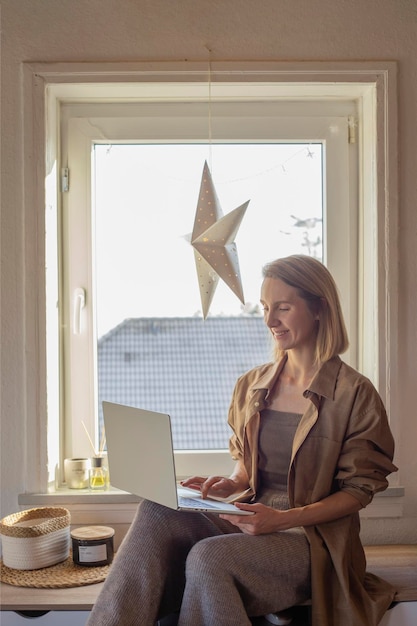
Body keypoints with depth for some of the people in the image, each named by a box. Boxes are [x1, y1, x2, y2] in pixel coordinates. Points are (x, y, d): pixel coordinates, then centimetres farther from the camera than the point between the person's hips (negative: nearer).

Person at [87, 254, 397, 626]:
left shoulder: (355, 394, -8)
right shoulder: (251, 386, 10)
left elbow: (358, 490, -6)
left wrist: (283, 519, -18)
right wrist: (232, 485, -4)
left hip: (313, 537, -5)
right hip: (251, 519, 5)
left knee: (208, 557, -32)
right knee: (156, 513, -22)